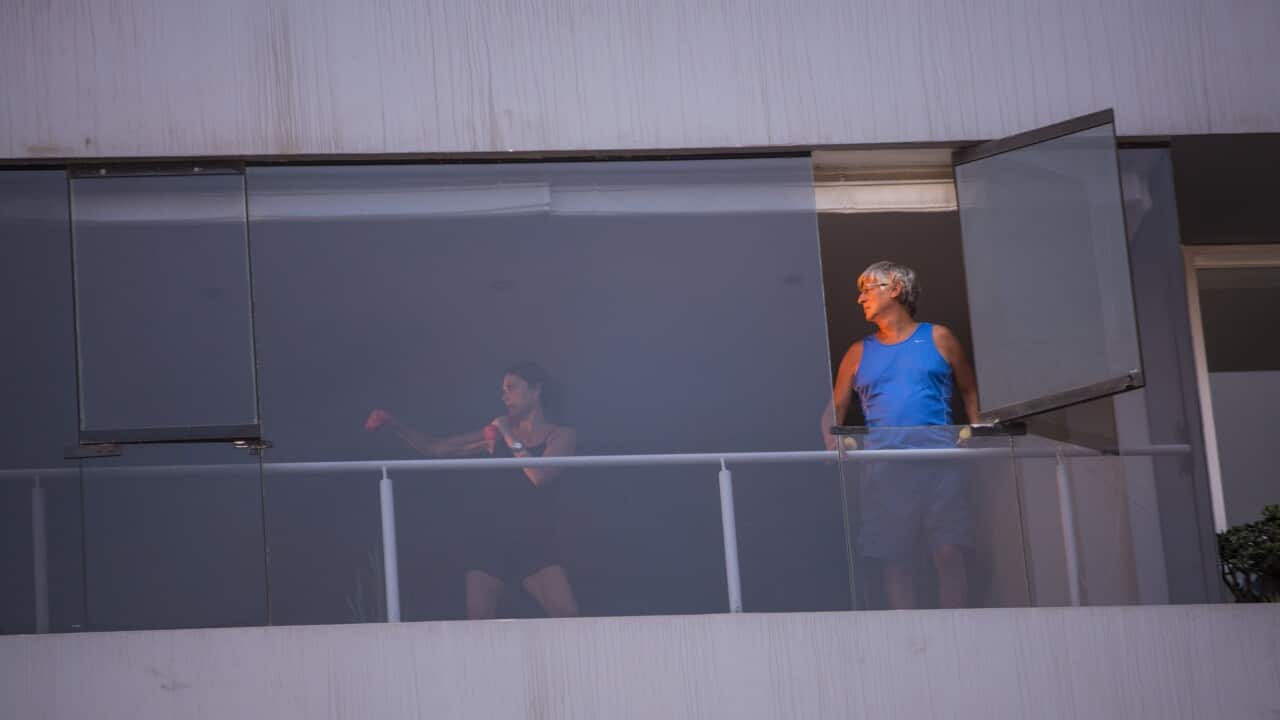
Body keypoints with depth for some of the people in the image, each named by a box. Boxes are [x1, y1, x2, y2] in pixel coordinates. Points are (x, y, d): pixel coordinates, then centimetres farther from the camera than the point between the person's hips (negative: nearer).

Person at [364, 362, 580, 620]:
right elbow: (435, 448, 13)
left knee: (568, 616, -19)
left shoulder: (561, 436, 5)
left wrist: (510, 439, -7)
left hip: (534, 544, -2)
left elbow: (540, 476, -14)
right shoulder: (498, 430, 14)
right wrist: (393, 425, 3)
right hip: (488, 543, 2)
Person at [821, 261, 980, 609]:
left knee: (949, 554, -12)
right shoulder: (859, 353, 18)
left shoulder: (938, 338, 12)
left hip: (939, 463, -2)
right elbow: (834, 410, 18)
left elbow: (970, 392, 16)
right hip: (884, 471, 2)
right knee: (894, 560, -3)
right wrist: (835, 450, -1)